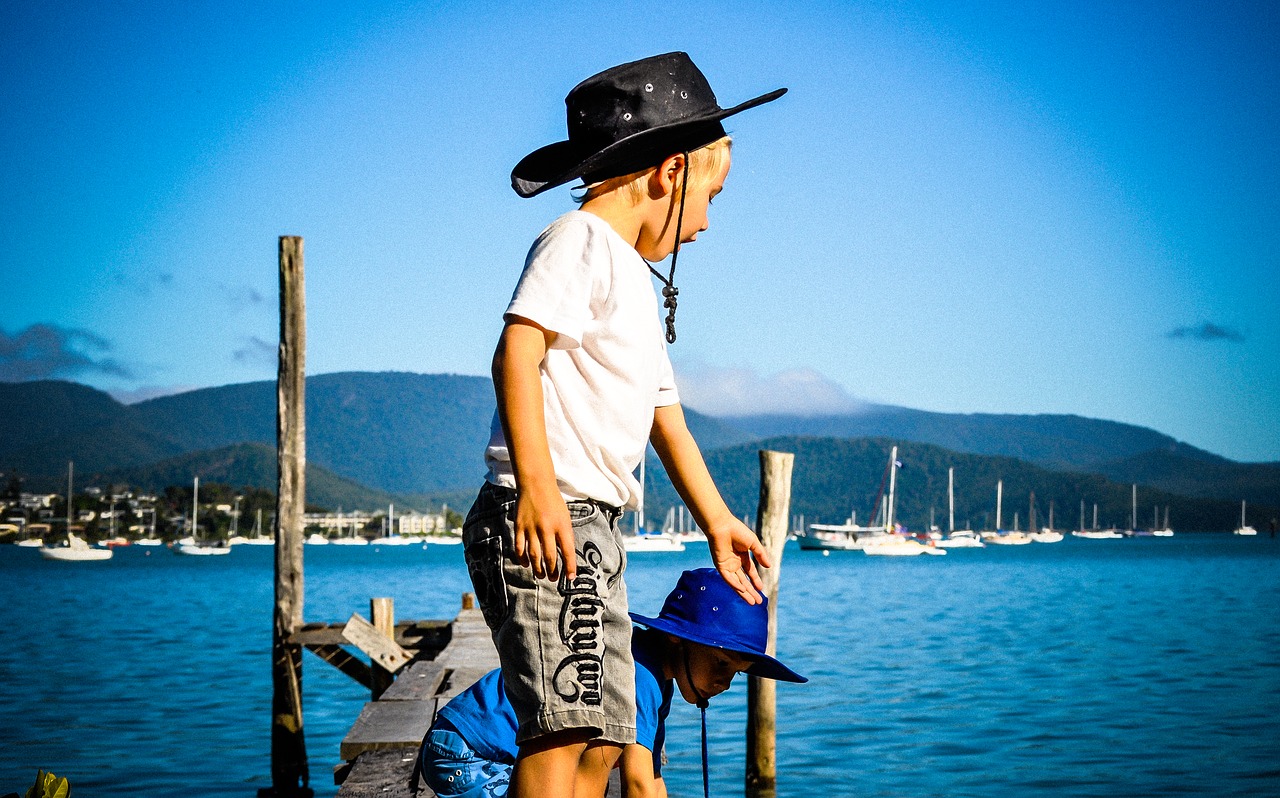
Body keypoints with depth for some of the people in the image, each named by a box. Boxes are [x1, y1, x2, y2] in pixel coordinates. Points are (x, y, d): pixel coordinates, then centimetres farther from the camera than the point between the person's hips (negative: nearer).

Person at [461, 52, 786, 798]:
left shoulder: (637, 285, 26)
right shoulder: (581, 241, -4)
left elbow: (667, 420, 34)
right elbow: (517, 353, -19)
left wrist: (718, 523, 40)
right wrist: (537, 486, -28)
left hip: (595, 532, 10)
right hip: (542, 519, -10)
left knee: (603, 737, 10)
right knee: (562, 725, -18)